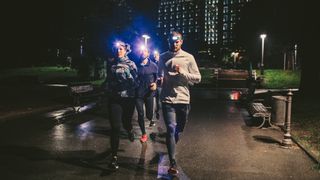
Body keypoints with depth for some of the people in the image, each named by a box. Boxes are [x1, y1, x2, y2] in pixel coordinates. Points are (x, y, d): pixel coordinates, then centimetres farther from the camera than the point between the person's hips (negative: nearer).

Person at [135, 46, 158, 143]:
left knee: (149, 114, 6)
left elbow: (158, 77, 5)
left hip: (149, 93, 0)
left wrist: (155, 83, -13)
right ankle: (144, 134, 17)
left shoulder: (153, 65, -1)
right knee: (140, 114, 0)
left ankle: (151, 119, 46)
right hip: (138, 93, 0)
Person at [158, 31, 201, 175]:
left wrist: (183, 72, -15)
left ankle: (171, 148, 46)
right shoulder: (163, 57, 5)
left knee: (179, 129, 17)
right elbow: (159, 75, 17)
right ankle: (173, 163, -4)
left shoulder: (188, 58, 0)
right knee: (171, 129, -9)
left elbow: (197, 78, 0)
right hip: (168, 99, -1)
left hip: (183, 99, 1)